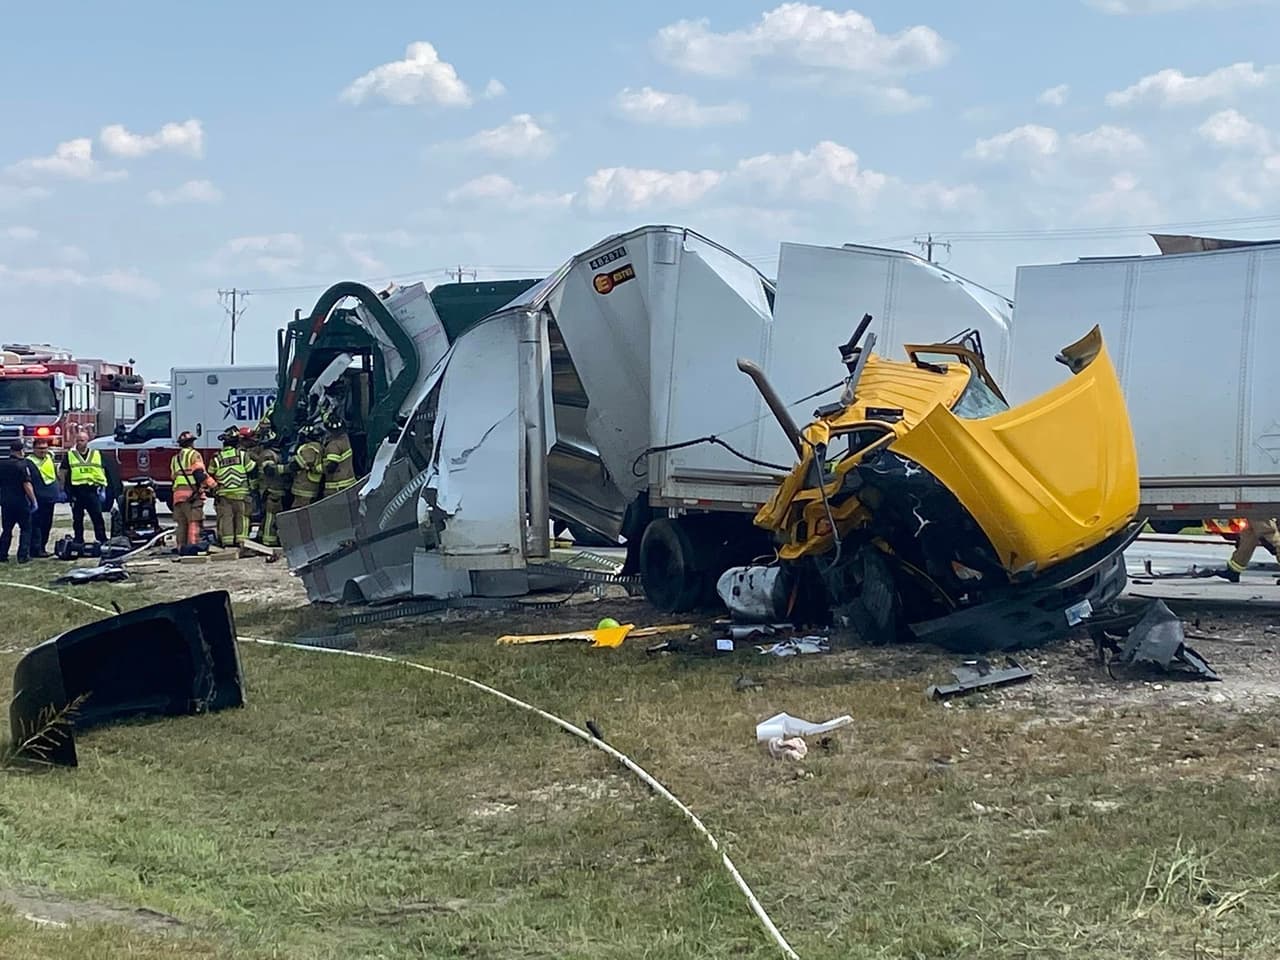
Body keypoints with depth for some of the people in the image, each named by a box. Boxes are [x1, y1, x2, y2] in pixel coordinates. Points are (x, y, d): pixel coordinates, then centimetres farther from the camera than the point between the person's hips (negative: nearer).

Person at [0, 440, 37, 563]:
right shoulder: (23, 465, -13)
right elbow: (27, 485, -18)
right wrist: (34, 501, -14)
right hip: (21, 502, -5)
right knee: (25, 529, 5)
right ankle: (23, 555, -1)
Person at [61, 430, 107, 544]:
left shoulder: (96, 453, 9)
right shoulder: (70, 454, 5)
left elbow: (102, 471, 13)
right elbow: (63, 473, 7)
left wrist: (102, 488, 6)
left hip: (92, 490, 0)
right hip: (75, 491, 0)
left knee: (98, 517, -3)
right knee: (77, 518, 6)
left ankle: (102, 541, -1)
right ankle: (78, 541, 13)